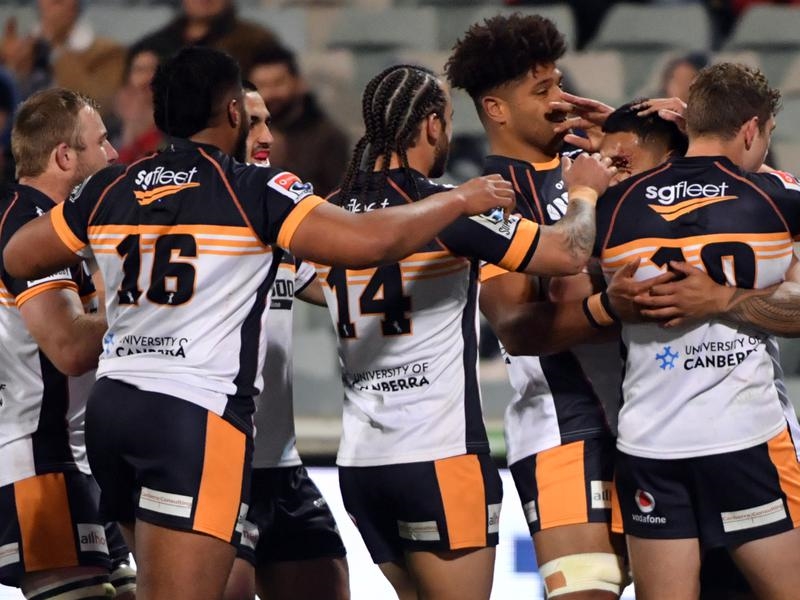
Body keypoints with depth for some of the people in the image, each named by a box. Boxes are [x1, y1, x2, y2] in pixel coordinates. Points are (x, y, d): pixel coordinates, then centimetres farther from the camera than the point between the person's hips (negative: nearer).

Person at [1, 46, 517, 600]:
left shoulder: (110, 191, 10)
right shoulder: (255, 192, -6)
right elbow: (371, 242, -15)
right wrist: (460, 199, 0)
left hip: (113, 406, 7)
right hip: (196, 415, -7)